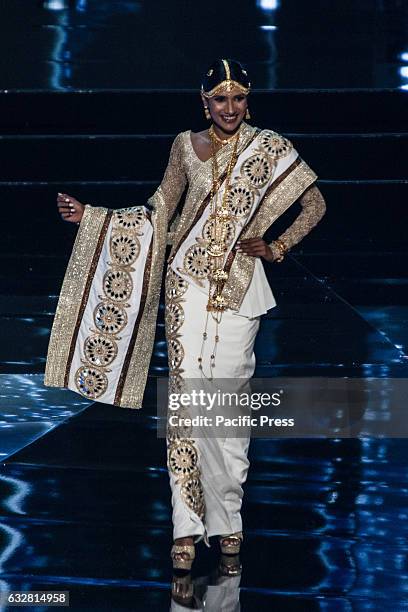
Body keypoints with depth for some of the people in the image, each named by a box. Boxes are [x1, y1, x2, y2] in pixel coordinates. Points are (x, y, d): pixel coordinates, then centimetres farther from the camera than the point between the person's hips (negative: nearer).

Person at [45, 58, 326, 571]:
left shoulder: (271, 149, 2)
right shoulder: (186, 145, 8)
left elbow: (315, 204, 8)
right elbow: (160, 211, 14)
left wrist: (277, 248, 0)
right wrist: (91, 217, 10)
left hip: (238, 286, -1)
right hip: (188, 282, 1)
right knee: (186, 392, -6)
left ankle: (227, 518, 10)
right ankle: (187, 524, -5)